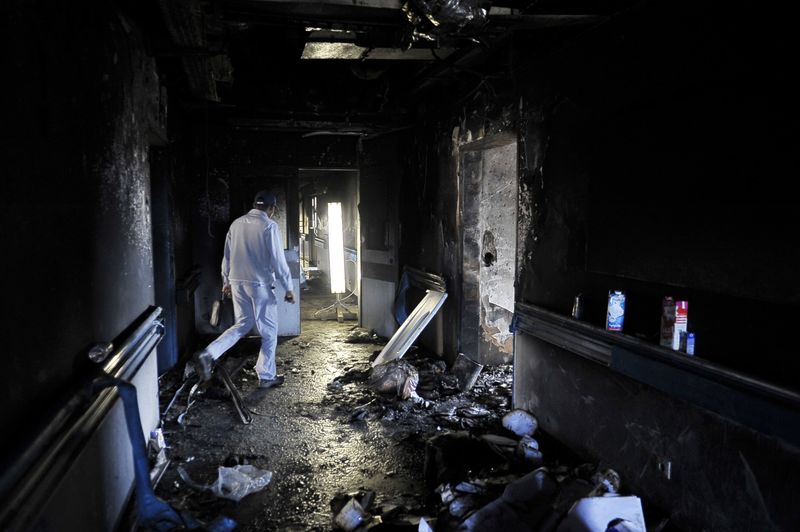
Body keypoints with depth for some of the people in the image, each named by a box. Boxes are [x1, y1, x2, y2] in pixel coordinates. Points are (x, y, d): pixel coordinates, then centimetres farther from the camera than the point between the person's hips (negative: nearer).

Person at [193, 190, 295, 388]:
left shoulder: (236, 224, 8)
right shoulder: (269, 226, -11)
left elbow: (227, 256, 14)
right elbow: (278, 261, -12)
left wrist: (226, 282, 25)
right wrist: (288, 288, -4)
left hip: (237, 283, 6)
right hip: (260, 285, -6)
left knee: (242, 324, 19)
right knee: (269, 331, 8)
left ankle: (208, 355, 2)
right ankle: (267, 376, 15)